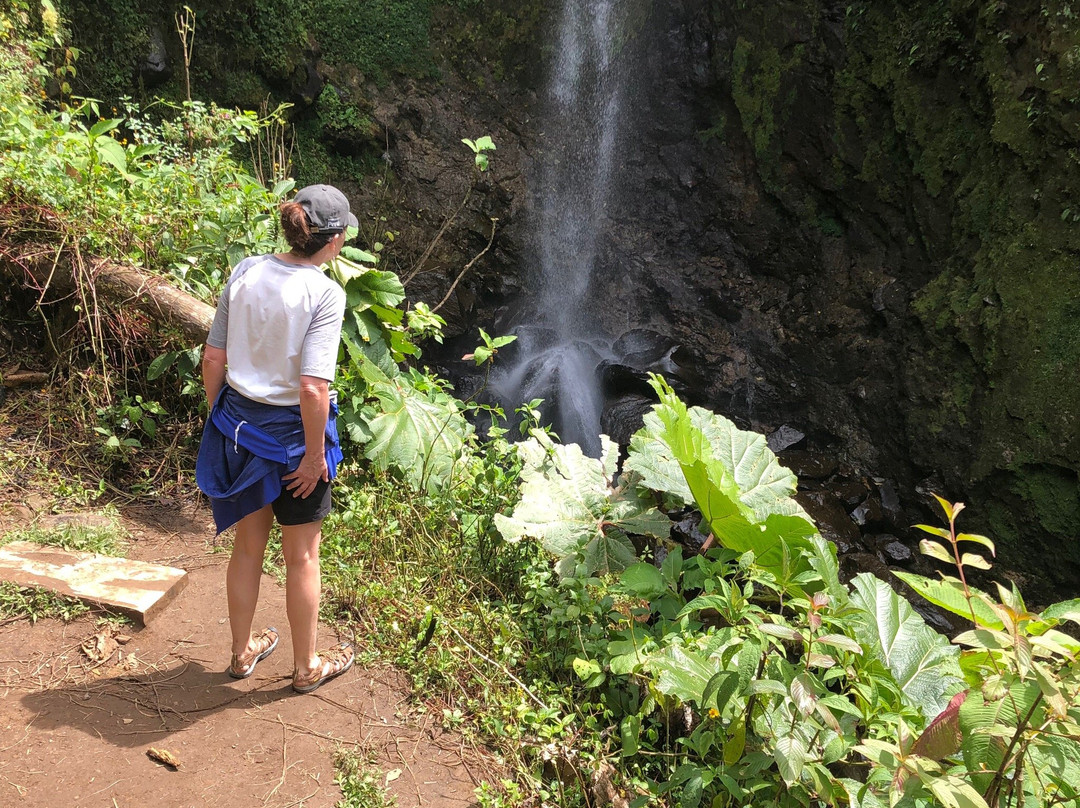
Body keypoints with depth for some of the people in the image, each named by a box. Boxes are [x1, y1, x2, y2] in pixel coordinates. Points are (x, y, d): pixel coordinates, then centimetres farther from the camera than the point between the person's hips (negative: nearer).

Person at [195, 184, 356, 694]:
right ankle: (307, 667, 35)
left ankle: (243, 652, 43)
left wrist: (217, 415, 14)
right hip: (291, 431, -5)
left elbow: (213, 358, 0)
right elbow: (313, 388, -27)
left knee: (248, 545, 23)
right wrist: (314, 456, -14)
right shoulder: (324, 293, -21)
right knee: (302, 555, 15)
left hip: (237, 419, 6)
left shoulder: (245, 272, -4)